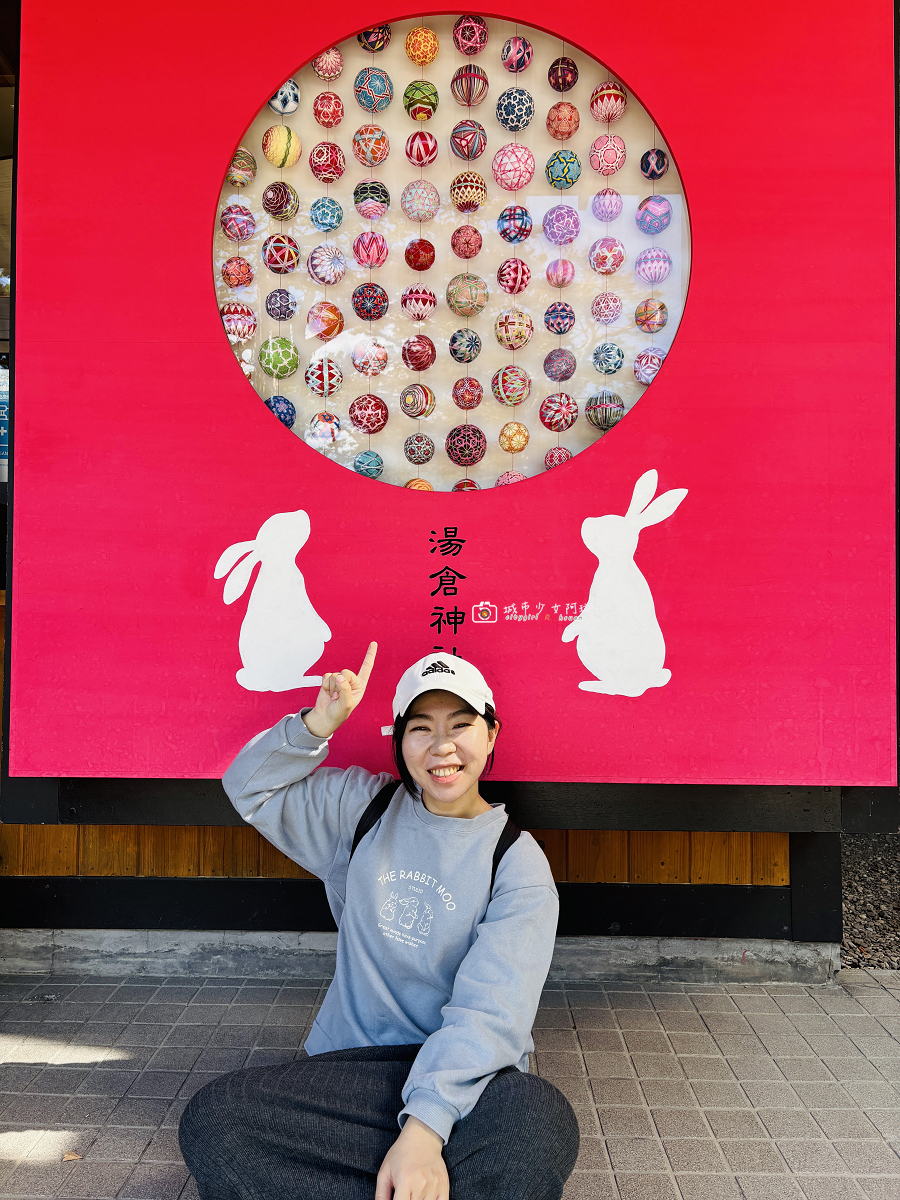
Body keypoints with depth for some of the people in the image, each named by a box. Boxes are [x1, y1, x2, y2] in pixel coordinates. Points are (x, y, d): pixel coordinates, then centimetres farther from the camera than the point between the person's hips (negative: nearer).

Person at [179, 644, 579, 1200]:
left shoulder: (516, 860, -4)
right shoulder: (364, 807, 8)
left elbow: (490, 1012, -14)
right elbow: (251, 789, 14)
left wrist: (424, 1126, -28)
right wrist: (318, 724, -4)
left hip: (462, 1076, -3)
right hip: (347, 1065, 4)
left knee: (540, 1123, -36)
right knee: (211, 1119, -24)